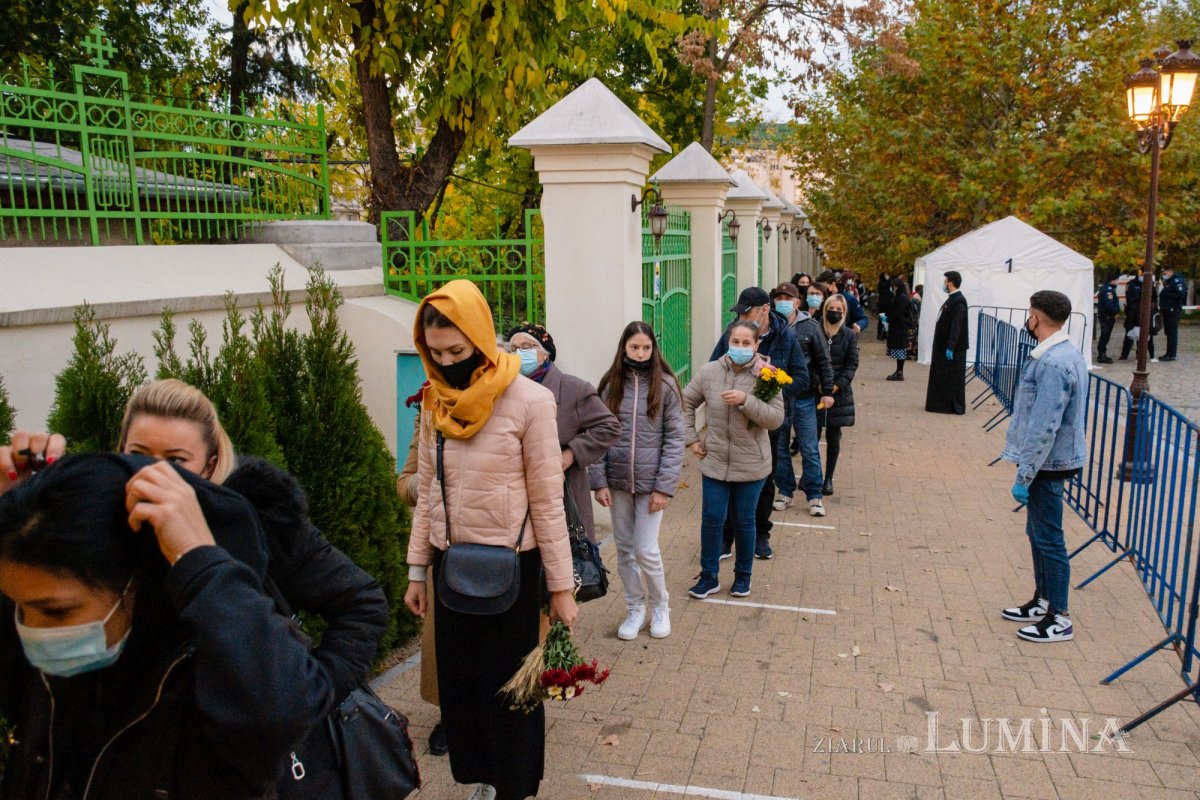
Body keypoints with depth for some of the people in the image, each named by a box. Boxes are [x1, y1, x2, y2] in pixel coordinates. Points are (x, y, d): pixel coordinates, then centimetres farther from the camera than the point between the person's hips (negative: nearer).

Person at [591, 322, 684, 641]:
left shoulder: (665, 385, -5)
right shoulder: (610, 384, 2)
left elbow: (675, 439, -6)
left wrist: (665, 486, -12)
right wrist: (599, 481, -4)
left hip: (650, 482, -3)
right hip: (618, 481, 3)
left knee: (646, 550, -1)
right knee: (624, 549, 11)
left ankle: (660, 607, 23)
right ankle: (635, 609, 29)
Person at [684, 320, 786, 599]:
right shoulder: (709, 372, -4)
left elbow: (776, 418, -16)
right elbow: (686, 403, 9)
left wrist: (746, 400, -27)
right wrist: (691, 439, 4)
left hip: (751, 465, -1)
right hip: (715, 461, 2)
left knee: (744, 522, 12)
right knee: (711, 520, 6)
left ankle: (743, 576, 31)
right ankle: (708, 577, 22)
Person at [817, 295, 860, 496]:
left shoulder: (849, 336, 2)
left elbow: (852, 364, 0)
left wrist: (837, 385, -12)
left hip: (839, 393, 1)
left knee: (833, 437, 8)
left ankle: (828, 478, 18)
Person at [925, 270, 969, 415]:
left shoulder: (958, 302, -18)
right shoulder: (952, 299, 12)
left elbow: (956, 326, -23)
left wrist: (950, 347, -25)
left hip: (953, 348, -10)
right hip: (944, 346, 10)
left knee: (953, 377, -1)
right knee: (942, 376, 14)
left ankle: (954, 407, 7)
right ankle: (943, 404, 21)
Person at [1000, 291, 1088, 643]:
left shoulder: (1052, 364, -24)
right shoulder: (1066, 353, 8)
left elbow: (1044, 427, -26)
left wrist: (1024, 476, -21)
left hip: (1047, 463, -10)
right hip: (1051, 459, 10)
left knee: (1048, 539, 0)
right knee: (1037, 533, 19)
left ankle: (1059, 619, 11)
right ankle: (1043, 601, 33)